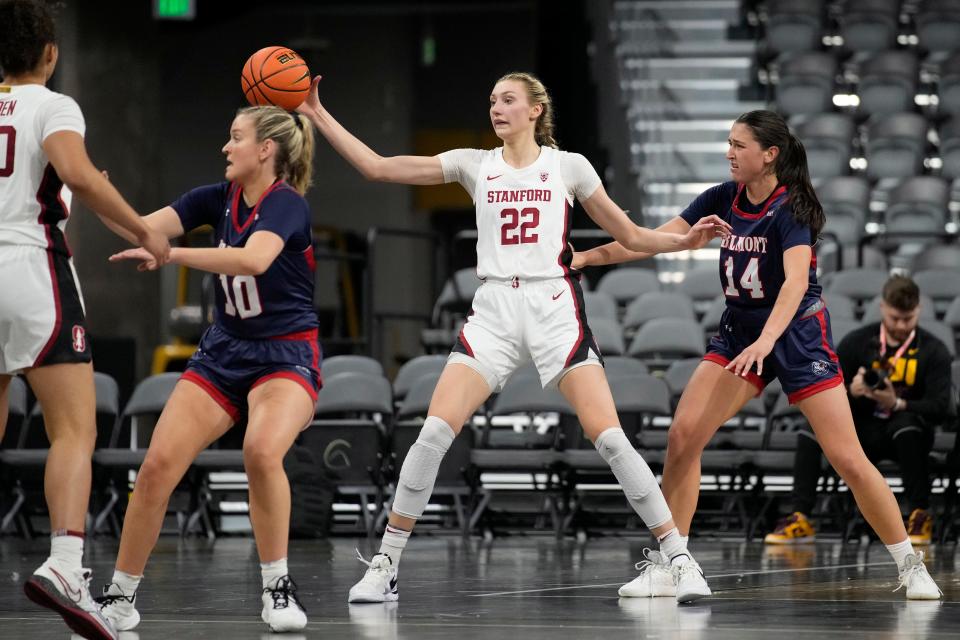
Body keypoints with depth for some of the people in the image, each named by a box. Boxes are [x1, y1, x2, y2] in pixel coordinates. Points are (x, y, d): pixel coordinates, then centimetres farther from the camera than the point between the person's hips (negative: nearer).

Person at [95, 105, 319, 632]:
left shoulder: (287, 204, -16)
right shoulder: (217, 199, 4)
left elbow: (252, 259, -36)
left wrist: (166, 255, -39)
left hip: (285, 357, -6)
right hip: (223, 353, 6)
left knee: (261, 450, -34)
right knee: (157, 465, -8)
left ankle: (277, 589, -17)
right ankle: (120, 596, 5)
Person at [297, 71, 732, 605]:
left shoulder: (568, 166, 6)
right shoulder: (475, 165, 11)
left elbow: (630, 235, 10)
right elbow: (377, 167, 9)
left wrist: (684, 241, -7)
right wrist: (318, 116, 4)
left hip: (556, 309, -2)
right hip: (494, 313, 2)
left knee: (609, 436, -13)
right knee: (435, 431, -11)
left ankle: (680, 559, -4)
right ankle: (385, 566, -2)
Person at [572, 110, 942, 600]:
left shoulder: (791, 208, -18)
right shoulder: (723, 199, 0)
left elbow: (796, 282, -32)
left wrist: (766, 340, -46)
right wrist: (588, 257, -13)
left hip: (798, 335, -5)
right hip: (738, 333, 5)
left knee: (847, 459, -9)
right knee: (682, 436, -11)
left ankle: (910, 566, 5)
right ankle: (664, 565, -2)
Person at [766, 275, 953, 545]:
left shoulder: (934, 350, -4)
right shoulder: (857, 341, 1)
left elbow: (940, 407, -13)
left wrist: (897, 404, -29)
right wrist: (850, 391, -24)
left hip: (907, 433, -2)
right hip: (863, 434, 2)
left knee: (907, 422, -37)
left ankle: (920, 517, -25)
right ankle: (800, 519, -22)